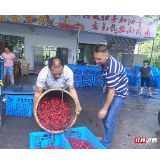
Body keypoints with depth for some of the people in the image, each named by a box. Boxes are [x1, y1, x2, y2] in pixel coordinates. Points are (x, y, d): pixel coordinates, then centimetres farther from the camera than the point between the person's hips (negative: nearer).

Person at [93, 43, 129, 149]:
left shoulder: (111, 69, -35)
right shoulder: (105, 60, -9)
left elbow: (111, 92, -28)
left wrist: (104, 108, -20)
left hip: (119, 93, -9)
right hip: (110, 89, 9)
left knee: (109, 121, -7)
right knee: (103, 116, 15)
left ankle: (105, 145, 14)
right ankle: (106, 138, 37)